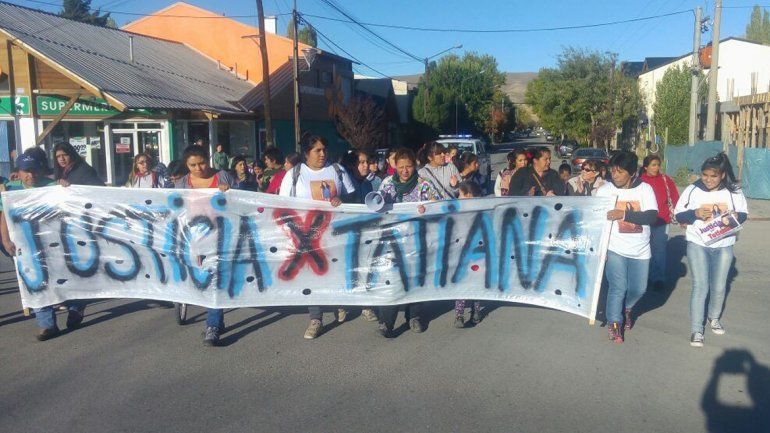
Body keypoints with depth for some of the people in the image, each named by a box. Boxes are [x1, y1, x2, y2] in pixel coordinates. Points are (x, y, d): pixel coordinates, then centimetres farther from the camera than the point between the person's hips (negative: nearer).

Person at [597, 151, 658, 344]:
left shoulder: (645, 189, -4)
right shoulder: (604, 190, -6)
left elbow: (652, 217, -17)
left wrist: (624, 214, -27)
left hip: (640, 250, 2)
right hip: (614, 248, -2)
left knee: (639, 289, 11)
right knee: (618, 287, -8)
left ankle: (626, 308, 43)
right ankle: (614, 322, 13)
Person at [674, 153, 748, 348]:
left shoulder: (734, 191, -2)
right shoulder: (692, 190, -6)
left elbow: (744, 214, 7)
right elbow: (679, 215, -2)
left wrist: (736, 216, -16)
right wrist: (696, 213, -20)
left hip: (724, 246, 2)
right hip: (698, 244, -2)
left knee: (719, 287, 10)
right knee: (700, 286, -6)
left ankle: (714, 318, 38)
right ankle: (696, 330, 0)